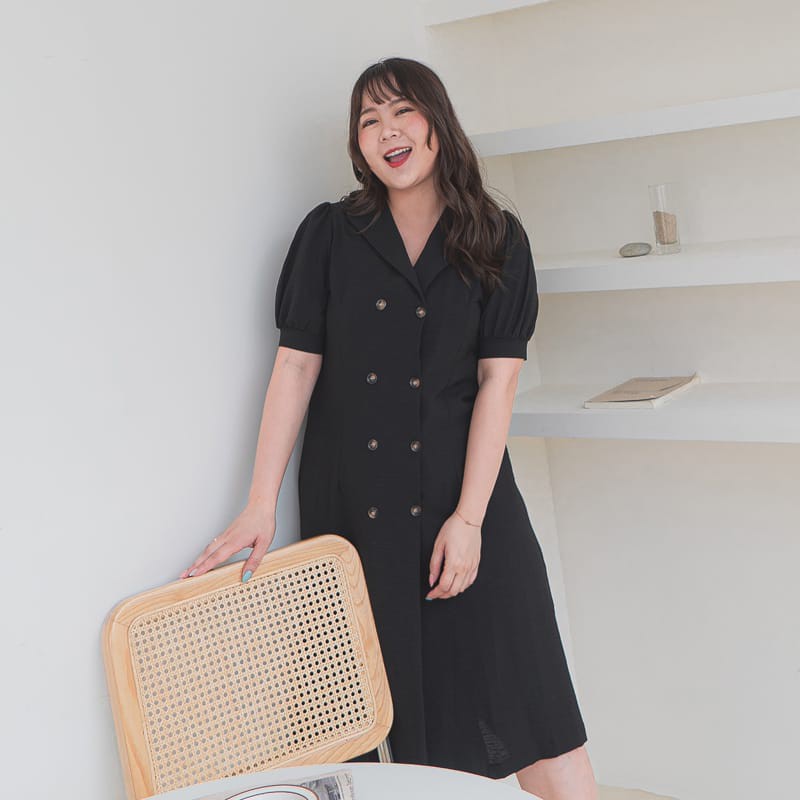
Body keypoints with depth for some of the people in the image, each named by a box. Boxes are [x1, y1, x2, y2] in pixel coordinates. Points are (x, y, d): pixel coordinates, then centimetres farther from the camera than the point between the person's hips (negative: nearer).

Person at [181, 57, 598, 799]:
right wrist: (261, 504, -6)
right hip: (351, 503, 1)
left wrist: (468, 517, -11)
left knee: (528, 714, -3)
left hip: (462, 493, 0)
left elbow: (498, 378, -2)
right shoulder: (329, 234, 5)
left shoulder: (497, 240, 5)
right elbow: (296, 366, 1)